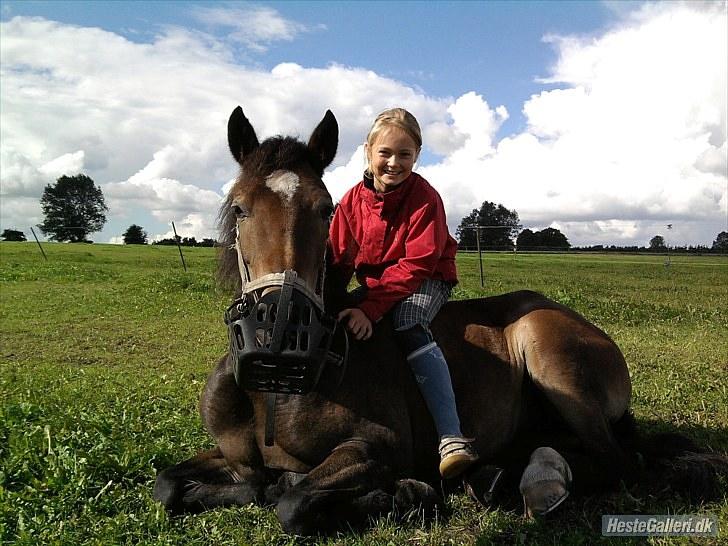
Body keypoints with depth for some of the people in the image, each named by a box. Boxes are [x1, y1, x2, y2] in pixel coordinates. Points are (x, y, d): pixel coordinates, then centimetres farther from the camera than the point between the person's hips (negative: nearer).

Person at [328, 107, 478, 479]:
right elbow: (338, 259, 0)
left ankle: (452, 440, -41)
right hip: (374, 282, 6)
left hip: (425, 281, -5)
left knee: (407, 324, -35)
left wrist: (370, 309, -33)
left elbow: (416, 265, -24)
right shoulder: (353, 200, -4)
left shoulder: (425, 199, -17)